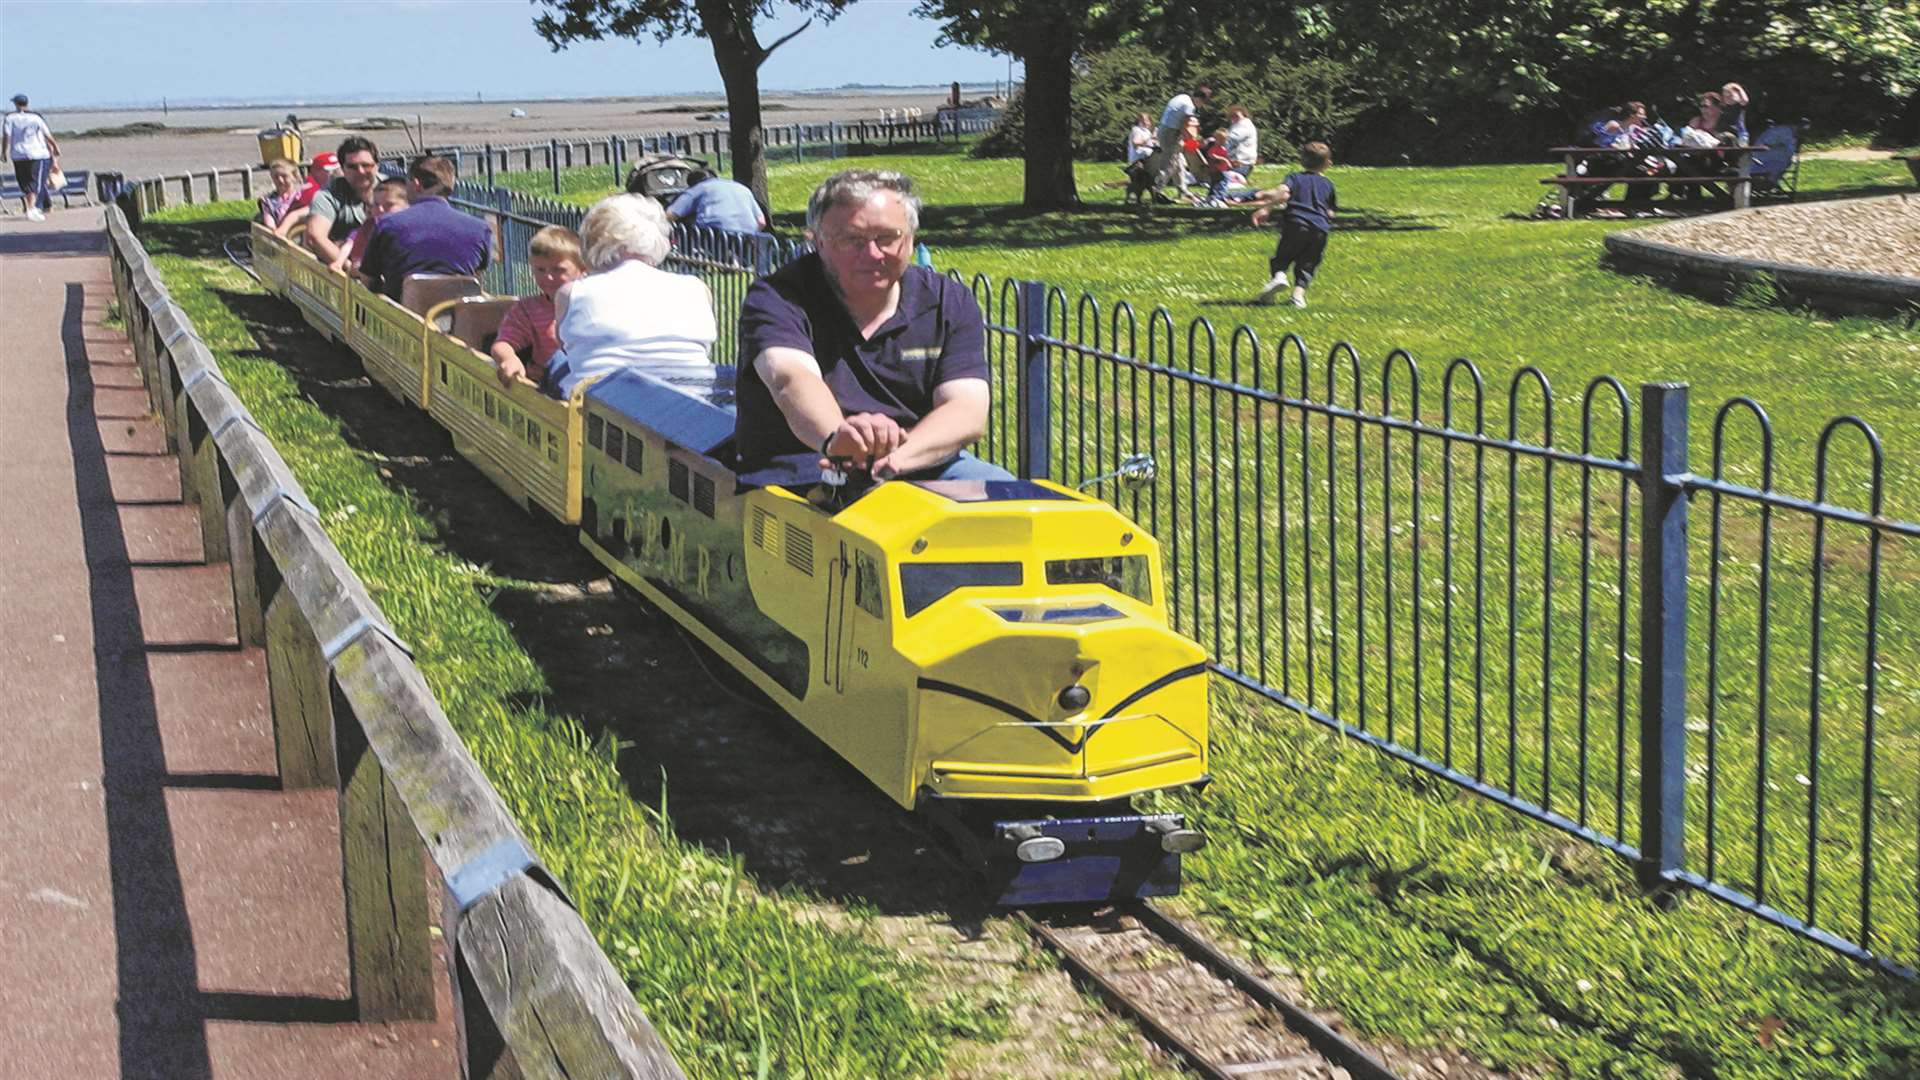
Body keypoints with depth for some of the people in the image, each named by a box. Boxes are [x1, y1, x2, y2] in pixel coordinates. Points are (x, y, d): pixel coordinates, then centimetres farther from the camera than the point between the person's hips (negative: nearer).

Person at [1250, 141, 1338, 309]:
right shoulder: (1328, 184, 19)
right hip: (1320, 229, 2)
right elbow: (1331, 212, 20)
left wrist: (1265, 208, -10)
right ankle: (1299, 293, -10)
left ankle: (1278, 275, -21)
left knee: (1282, 257, 9)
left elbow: (1283, 193, -9)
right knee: (1307, 264, 9)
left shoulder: (1295, 177, 11)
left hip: (1296, 224, -2)